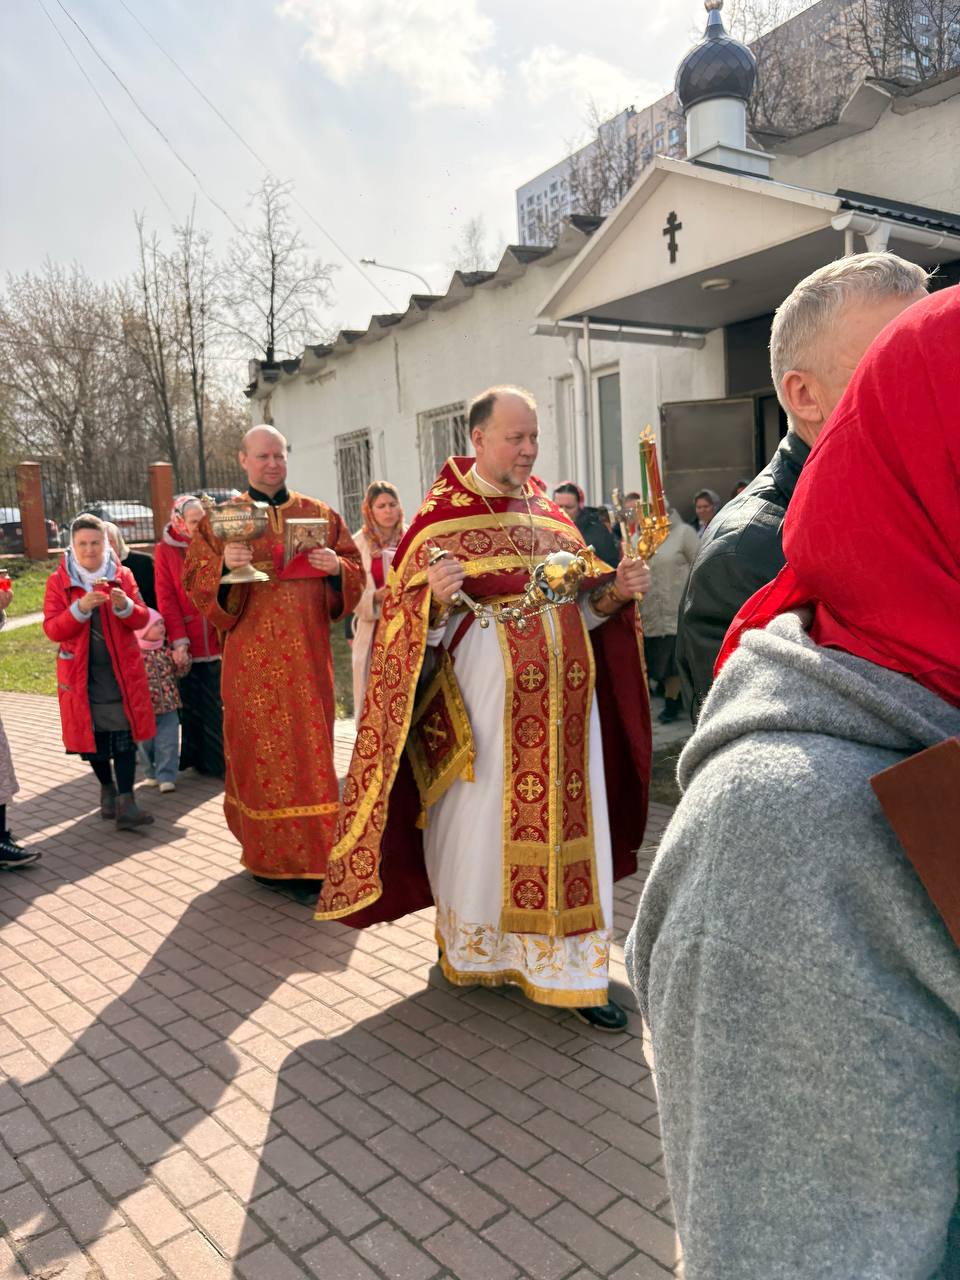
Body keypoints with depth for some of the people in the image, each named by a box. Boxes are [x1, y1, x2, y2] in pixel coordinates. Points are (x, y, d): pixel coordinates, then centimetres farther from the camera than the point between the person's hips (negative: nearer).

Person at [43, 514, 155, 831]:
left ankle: (125, 804, -6)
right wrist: (80, 608, -25)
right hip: (82, 674, 0)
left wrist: (125, 606, -22)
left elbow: (141, 618, 0)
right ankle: (107, 788, 33)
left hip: (122, 671, 0)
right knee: (92, 736, 9)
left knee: (124, 736, -7)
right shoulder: (58, 581, 0)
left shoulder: (122, 575, 3)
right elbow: (51, 629, -8)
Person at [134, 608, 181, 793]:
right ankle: (150, 774, 31)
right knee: (145, 743, 13)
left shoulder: (167, 649, 0)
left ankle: (166, 777, 8)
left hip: (168, 708, 2)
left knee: (167, 743, 1)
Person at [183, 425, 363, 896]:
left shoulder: (320, 515, 10)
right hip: (251, 655, -1)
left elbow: (356, 573, 11)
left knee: (309, 745, 1)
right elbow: (195, 580, 1)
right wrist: (223, 564, -20)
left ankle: (310, 858, 10)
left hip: (307, 652, 1)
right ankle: (267, 853, 17)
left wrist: (336, 567, -11)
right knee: (258, 746, 3)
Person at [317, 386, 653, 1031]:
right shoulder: (441, 519, -3)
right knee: (483, 820, 5)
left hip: (562, 698, 5)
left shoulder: (551, 517, 12)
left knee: (567, 820, 5)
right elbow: (419, 627, -6)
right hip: (483, 702, -4)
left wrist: (617, 590, -2)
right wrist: (438, 600, -26)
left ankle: (574, 968, 17)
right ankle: (473, 951, 28)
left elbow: (582, 606, 16)